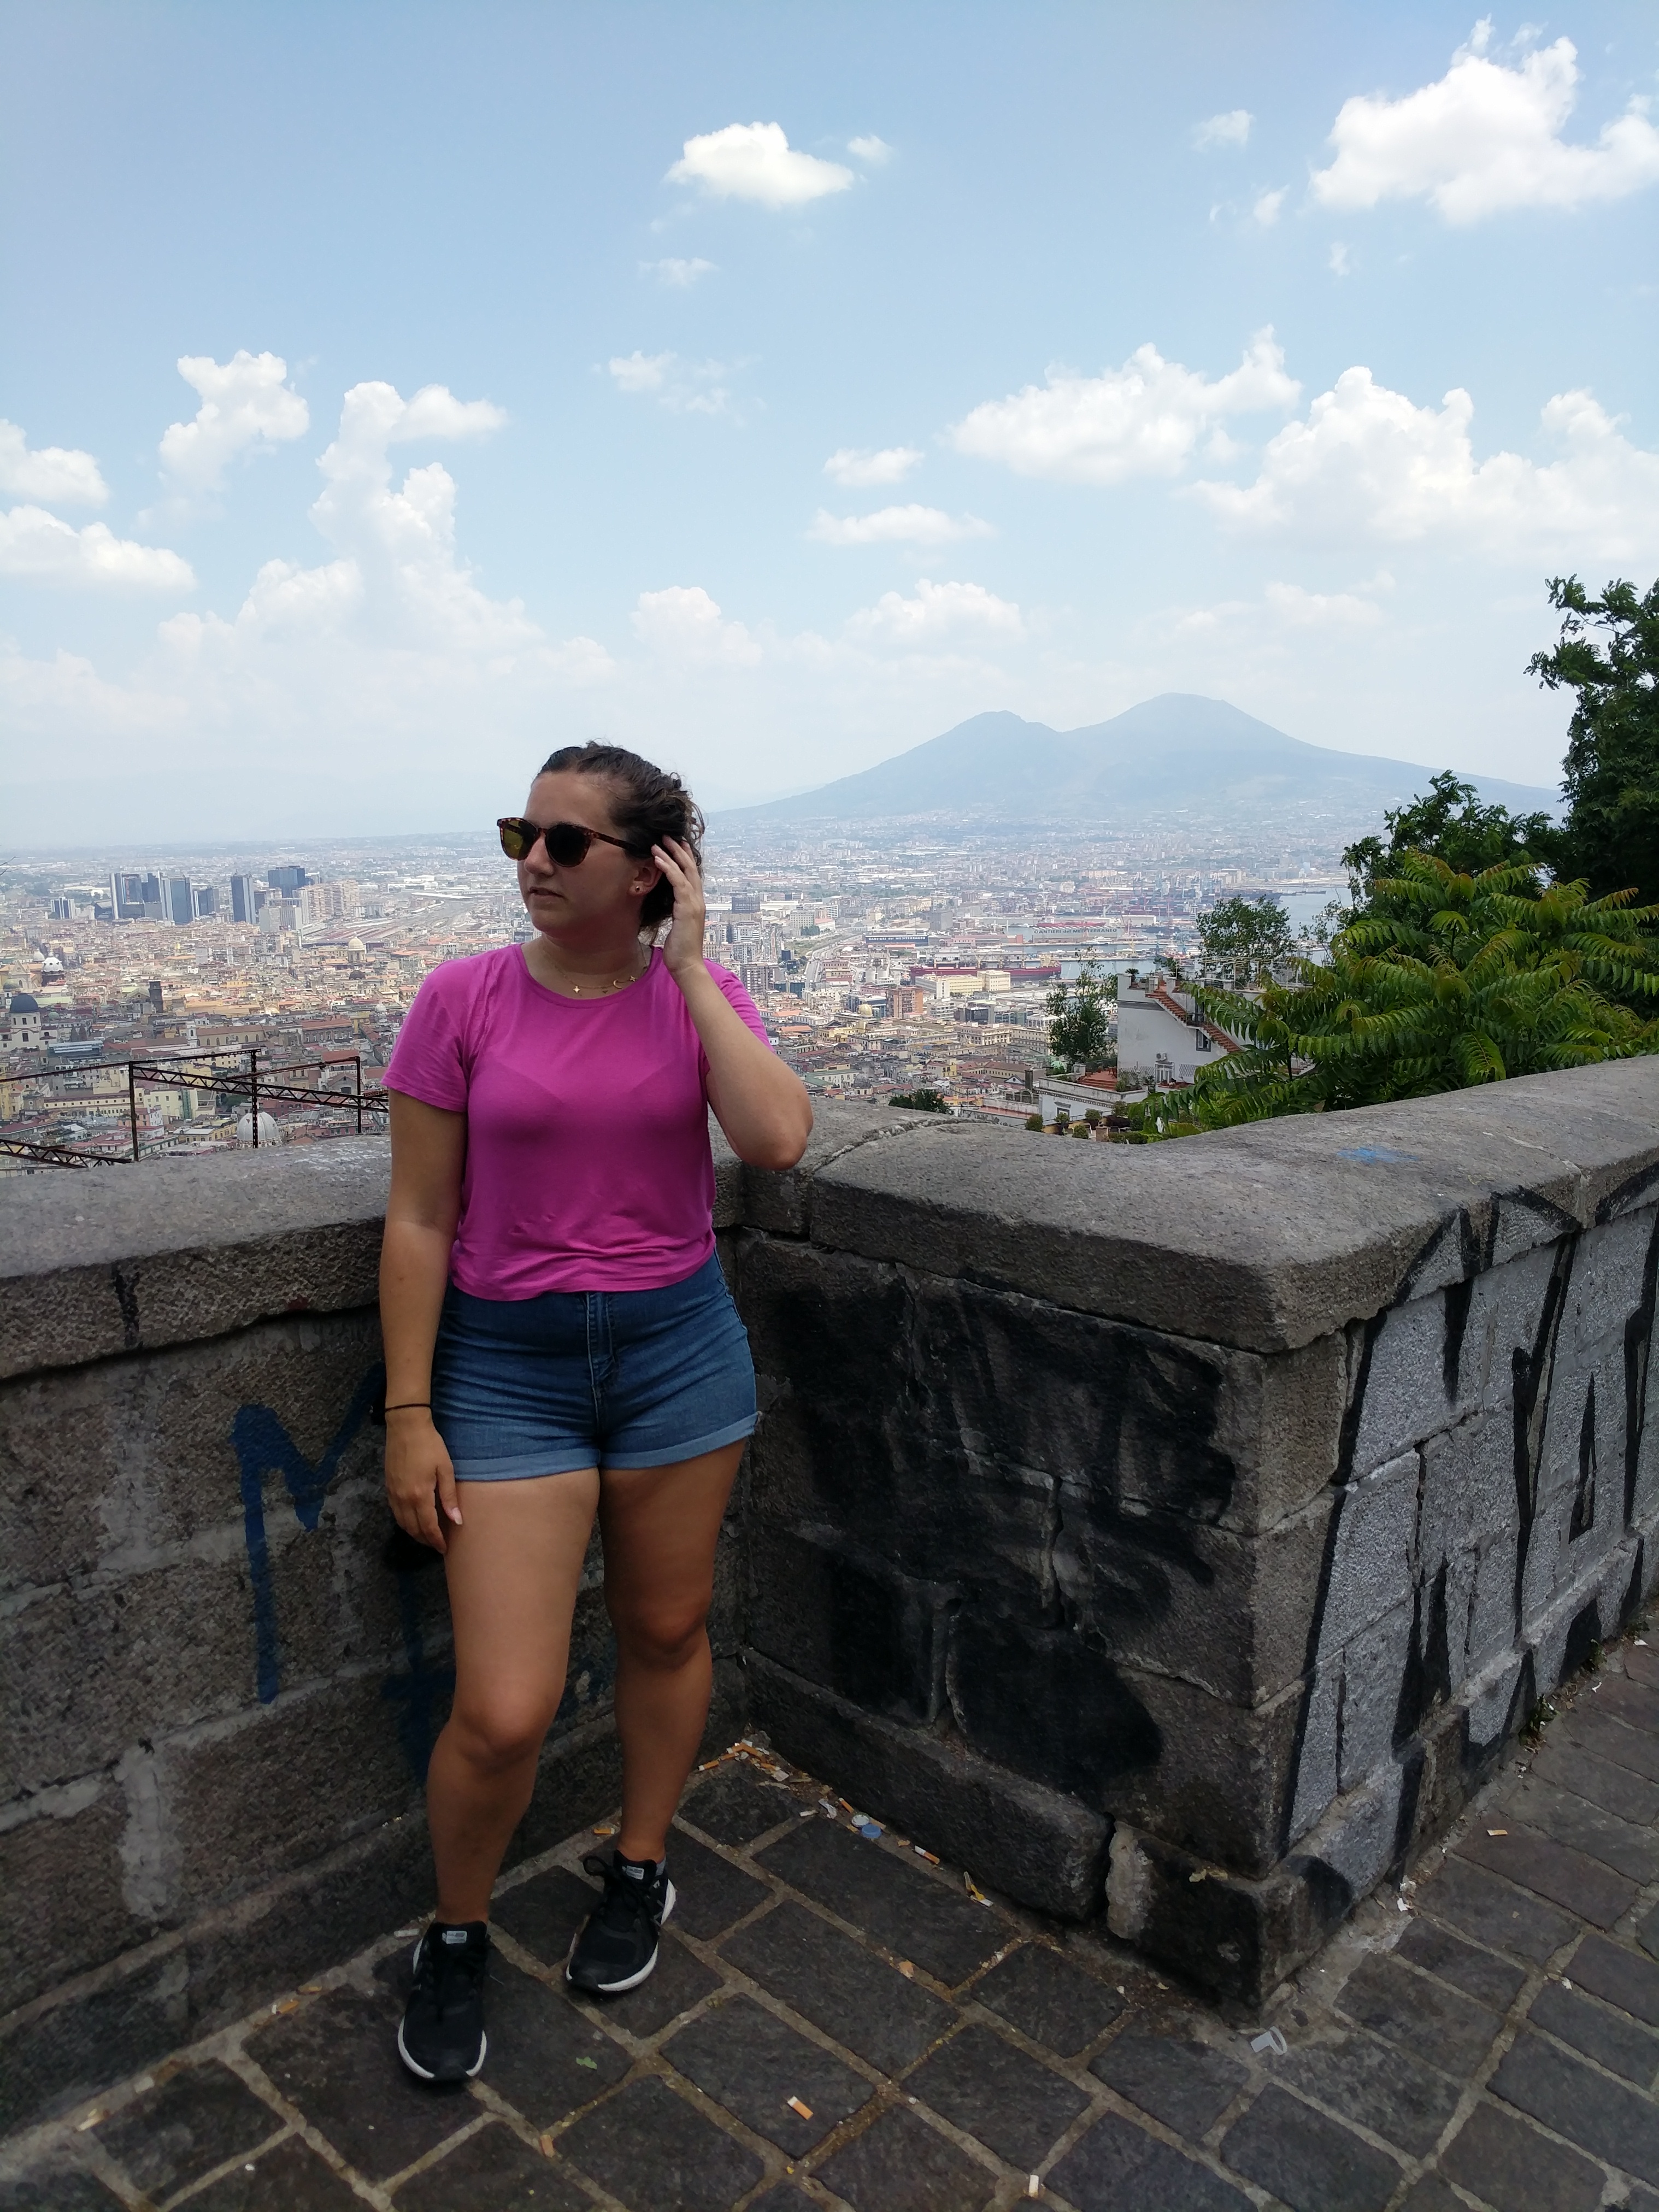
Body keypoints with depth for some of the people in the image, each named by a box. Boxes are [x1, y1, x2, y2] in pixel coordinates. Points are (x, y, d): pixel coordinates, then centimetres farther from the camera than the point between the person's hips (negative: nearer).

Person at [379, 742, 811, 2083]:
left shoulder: (700, 994, -2)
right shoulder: (466, 998, -6)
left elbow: (777, 1139, -21)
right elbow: (421, 1220, -3)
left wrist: (689, 965, -16)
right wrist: (410, 1416, -4)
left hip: (678, 1345, 2)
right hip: (508, 1363, -1)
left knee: (666, 1629, 17)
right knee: (503, 1712, -2)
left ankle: (641, 1872, 45)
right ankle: (457, 1937, 30)